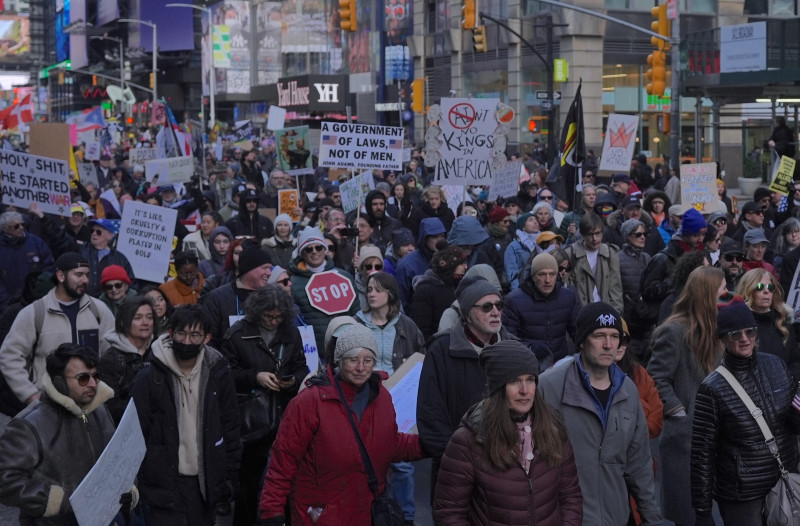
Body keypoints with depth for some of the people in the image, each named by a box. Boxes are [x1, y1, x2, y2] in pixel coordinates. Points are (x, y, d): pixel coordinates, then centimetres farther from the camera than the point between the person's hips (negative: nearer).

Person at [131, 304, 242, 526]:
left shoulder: (218, 375, 2)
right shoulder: (149, 378, -5)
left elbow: (230, 432, 7)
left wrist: (230, 480, 5)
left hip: (204, 483, 3)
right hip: (164, 484, -2)